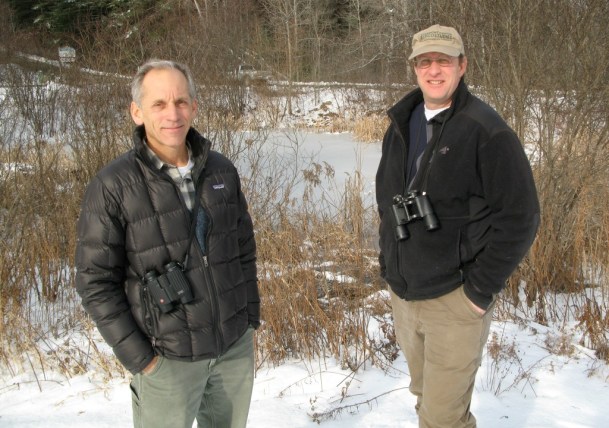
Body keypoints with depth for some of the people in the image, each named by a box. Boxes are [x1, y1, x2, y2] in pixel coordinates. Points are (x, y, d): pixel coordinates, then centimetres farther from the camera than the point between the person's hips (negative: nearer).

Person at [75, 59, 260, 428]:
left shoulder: (221, 170, -1)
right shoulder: (113, 187, -13)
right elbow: (96, 283, -11)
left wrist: (251, 320, 9)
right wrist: (139, 358, -11)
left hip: (236, 346, 4)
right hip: (168, 357, -4)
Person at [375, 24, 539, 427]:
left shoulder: (487, 131, -14)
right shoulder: (401, 125, 6)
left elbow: (519, 217, -15)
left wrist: (481, 289, -15)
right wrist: (389, 265, 11)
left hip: (455, 299, -6)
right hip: (402, 294, 6)